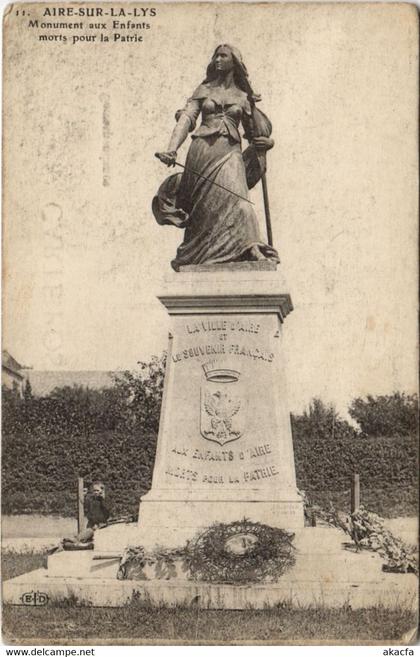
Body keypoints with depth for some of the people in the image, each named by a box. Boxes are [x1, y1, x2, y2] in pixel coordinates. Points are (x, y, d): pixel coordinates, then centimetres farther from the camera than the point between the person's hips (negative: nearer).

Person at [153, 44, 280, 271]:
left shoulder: (243, 97, 18)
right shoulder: (204, 89, 17)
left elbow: (254, 134, 27)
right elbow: (186, 118, 3)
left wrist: (267, 142, 2)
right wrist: (172, 148, -14)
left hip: (230, 153, 0)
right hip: (202, 150, 0)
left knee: (235, 203, -22)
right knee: (204, 209, -6)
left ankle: (250, 253, -32)